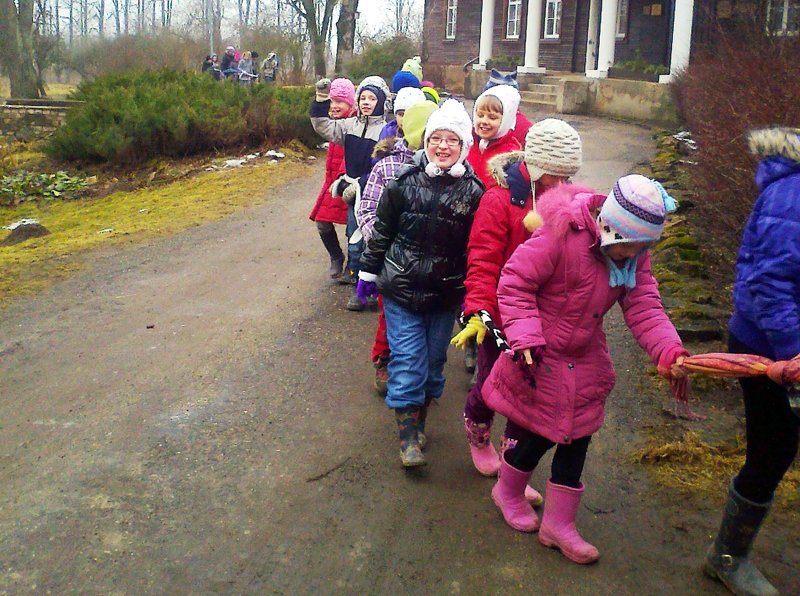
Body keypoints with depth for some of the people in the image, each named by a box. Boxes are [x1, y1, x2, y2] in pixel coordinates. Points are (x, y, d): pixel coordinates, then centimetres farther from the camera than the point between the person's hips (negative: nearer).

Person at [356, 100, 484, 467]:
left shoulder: (473, 192, -3)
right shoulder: (404, 182, -6)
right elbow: (381, 230, 4)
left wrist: (471, 292, 4)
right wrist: (368, 272, 7)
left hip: (446, 295, 2)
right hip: (401, 289, -2)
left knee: (434, 362, 13)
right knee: (408, 362, -3)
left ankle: (419, 421, 33)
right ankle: (407, 436, 10)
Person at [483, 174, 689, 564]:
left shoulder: (634, 255, -5)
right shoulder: (561, 235, -26)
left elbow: (643, 307, -10)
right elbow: (515, 283, -21)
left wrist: (669, 352, -26)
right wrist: (526, 338, -28)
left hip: (584, 362, 6)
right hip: (540, 358, -6)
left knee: (575, 442, 11)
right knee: (536, 437, 8)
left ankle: (558, 524, 29)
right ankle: (508, 492, 40)